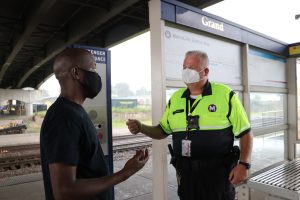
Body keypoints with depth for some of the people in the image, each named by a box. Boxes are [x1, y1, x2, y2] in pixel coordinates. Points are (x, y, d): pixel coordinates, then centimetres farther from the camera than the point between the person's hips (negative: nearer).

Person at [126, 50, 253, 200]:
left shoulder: (225, 95, -7)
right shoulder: (175, 98, 5)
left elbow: (245, 133, -3)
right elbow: (162, 131, 11)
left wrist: (243, 164, -12)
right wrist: (141, 128, -5)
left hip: (218, 171, -3)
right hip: (186, 172, 4)